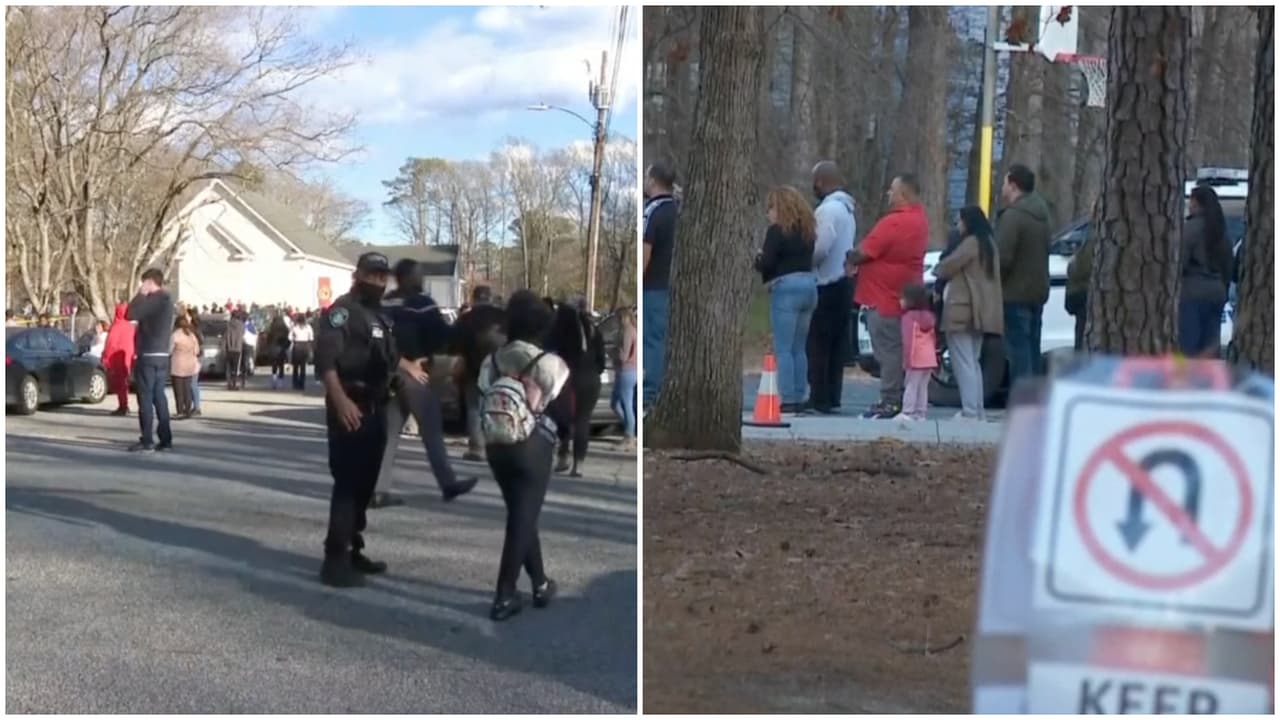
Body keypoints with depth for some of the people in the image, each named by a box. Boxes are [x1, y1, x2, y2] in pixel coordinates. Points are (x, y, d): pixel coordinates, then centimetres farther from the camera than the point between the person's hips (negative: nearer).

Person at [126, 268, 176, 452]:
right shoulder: (166, 299, 15)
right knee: (159, 397, 12)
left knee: (146, 398, -6)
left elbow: (130, 315, -19)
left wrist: (140, 294, -9)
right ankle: (165, 439, 12)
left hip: (148, 355, -9)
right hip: (162, 355, 9)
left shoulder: (153, 299, -15)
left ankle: (147, 441, -6)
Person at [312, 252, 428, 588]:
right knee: (347, 483, -12)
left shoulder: (380, 316, 18)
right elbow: (325, 357, -23)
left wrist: (408, 368, 52)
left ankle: (353, 550, 21)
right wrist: (340, 400, -34)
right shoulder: (342, 310, -10)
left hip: (375, 408, 9)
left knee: (364, 484, 13)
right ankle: (335, 559, -11)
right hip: (350, 408, -9)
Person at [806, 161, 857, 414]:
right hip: (843, 282, 9)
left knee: (818, 344, -5)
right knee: (837, 344, 10)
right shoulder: (846, 208, 17)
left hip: (827, 284, -9)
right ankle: (833, 397, 12)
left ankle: (819, 398, -5)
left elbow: (820, 249, -22)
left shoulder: (828, 209, -15)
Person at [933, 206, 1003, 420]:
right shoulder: (988, 243, 18)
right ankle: (978, 410, 18)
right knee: (973, 363, 16)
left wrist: (936, 269, 9)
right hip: (979, 312, 10)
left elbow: (946, 267, -13)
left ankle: (970, 412, -14)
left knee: (964, 364, -9)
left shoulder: (971, 243, -12)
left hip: (963, 312, -10)